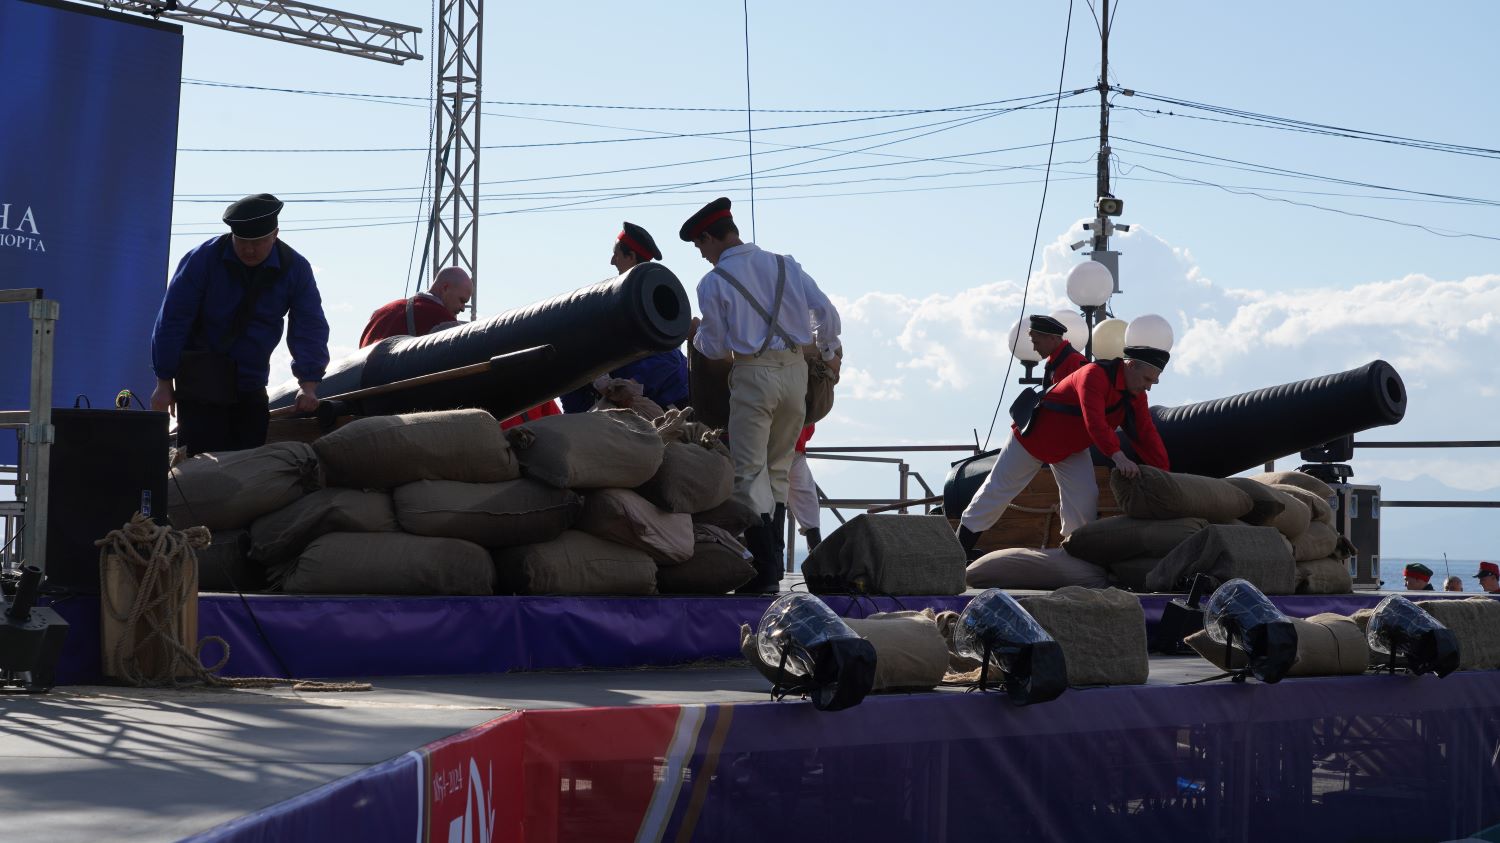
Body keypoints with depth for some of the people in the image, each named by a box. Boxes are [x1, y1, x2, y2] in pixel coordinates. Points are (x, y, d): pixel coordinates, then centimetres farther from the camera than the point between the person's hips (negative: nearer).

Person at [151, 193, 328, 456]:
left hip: (252, 384, 3)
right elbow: (172, 321, -10)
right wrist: (164, 383, -10)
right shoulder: (203, 259, -14)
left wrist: (308, 385, -16)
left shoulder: (296, 268, -6)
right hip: (200, 381, -3)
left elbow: (310, 328, -4)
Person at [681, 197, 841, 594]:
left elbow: (715, 348, 1)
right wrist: (829, 353, 23)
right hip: (796, 371, 5)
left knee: (750, 472, -1)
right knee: (779, 469, 15)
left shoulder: (713, 284, -4)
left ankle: (764, 573, -9)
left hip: (753, 375, -5)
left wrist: (696, 333, 23)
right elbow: (826, 312, 6)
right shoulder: (785, 265, 8)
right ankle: (771, 561, 17)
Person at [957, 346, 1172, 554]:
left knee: (1085, 499, -10)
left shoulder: (1136, 396, -9)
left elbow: (1147, 435, -13)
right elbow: (1094, 421, -47)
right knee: (997, 491, 3)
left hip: (1073, 449, 7)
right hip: (1033, 437, -7)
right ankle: (959, 547, 15)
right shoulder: (1094, 375, -34)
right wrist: (1118, 456, -57)